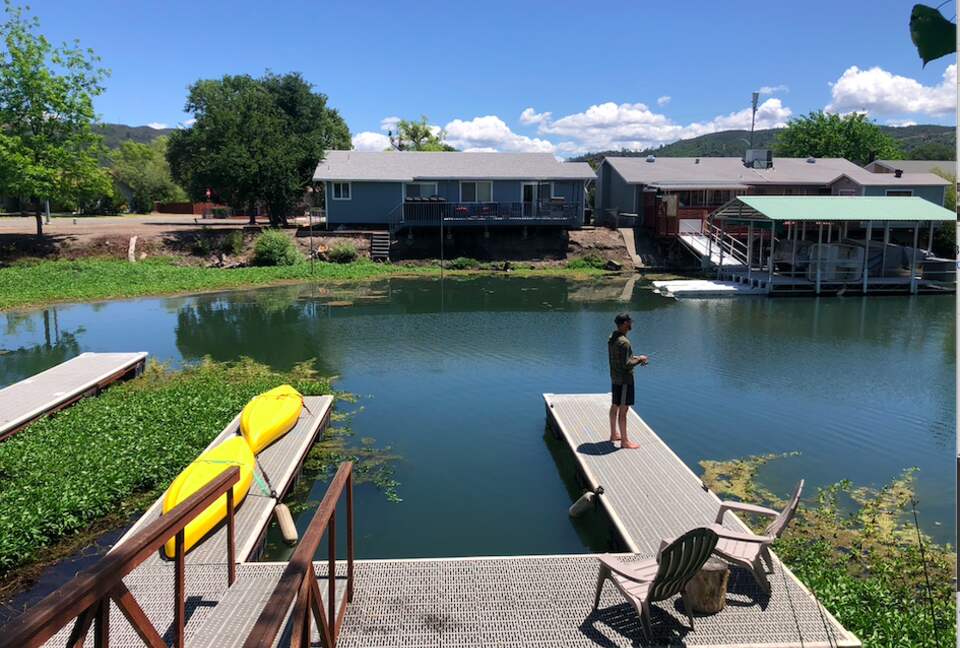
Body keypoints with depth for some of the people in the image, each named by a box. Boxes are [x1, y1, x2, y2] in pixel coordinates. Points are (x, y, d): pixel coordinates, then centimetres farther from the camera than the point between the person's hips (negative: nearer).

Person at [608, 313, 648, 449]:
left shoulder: (612, 338, 4)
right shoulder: (624, 342, -25)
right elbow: (626, 364, -25)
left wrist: (634, 357, 10)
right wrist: (640, 359, -11)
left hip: (615, 377, 10)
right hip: (624, 380, -10)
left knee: (615, 406, 18)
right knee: (623, 410, -1)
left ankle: (613, 435, 31)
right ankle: (624, 441, 7)